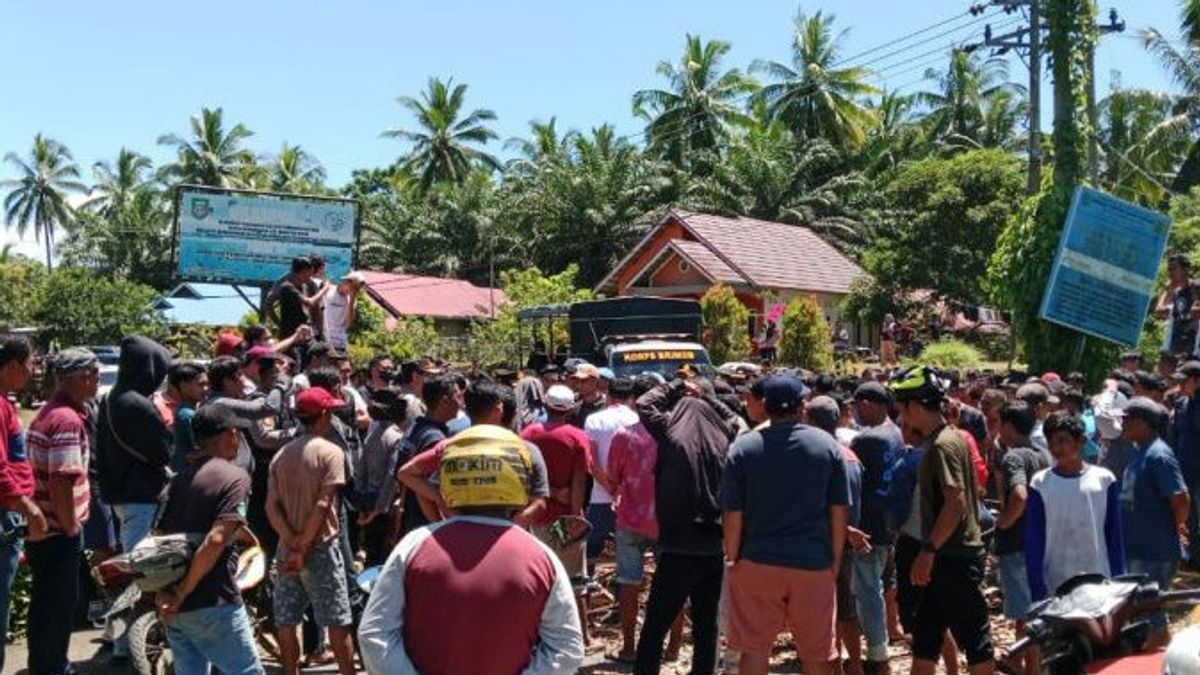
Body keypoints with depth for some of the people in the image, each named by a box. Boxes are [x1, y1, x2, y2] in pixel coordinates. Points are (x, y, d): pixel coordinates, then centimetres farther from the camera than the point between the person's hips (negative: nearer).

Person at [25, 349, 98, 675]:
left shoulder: (49, 412, 12)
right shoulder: (68, 420, -20)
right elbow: (63, 483, -25)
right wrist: (71, 530, -15)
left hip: (42, 528, 10)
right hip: (57, 533, -10)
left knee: (52, 605, 20)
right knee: (56, 608, 2)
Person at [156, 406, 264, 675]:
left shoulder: (180, 477, 12)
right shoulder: (235, 477, -11)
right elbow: (215, 542, -22)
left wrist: (165, 592, 9)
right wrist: (181, 594, -15)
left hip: (174, 608, 7)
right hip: (213, 603, -7)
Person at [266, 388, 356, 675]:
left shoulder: (281, 454, 8)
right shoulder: (330, 452, -9)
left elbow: (272, 506, -1)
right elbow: (322, 505, -17)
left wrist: (292, 542, -8)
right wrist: (304, 547, -13)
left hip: (287, 548, 6)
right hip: (320, 547, -6)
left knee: (286, 622, 11)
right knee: (337, 621, 2)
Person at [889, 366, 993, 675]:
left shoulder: (942, 444, -17)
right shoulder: (949, 437, 12)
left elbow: (955, 502, -24)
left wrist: (928, 551, -21)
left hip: (954, 559, -10)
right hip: (948, 557, 10)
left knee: (975, 642, 0)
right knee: (924, 638, 16)